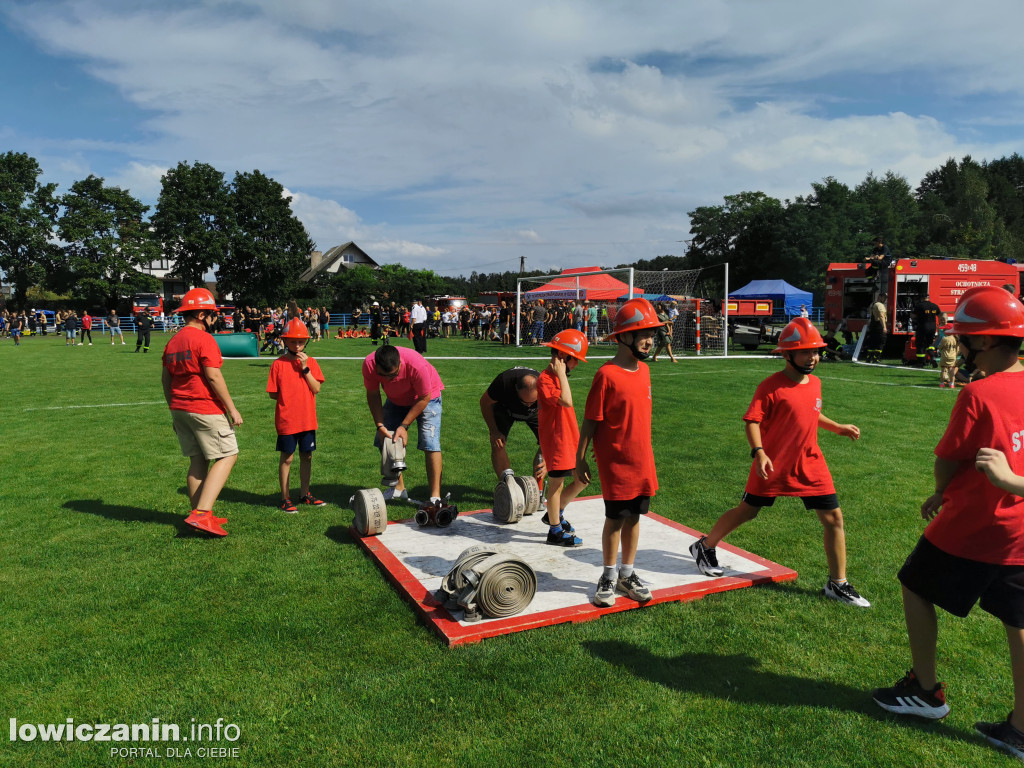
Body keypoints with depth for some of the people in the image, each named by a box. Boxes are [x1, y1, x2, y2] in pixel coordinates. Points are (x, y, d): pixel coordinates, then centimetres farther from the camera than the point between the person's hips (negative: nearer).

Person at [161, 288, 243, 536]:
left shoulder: (172, 342, 13)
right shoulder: (204, 339, -13)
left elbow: (166, 380, 16)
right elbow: (214, 377, -18)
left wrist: (174, 409, 24)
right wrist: (232, 409, -14)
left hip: (180, 410, 9)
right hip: (205, 410, -9)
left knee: (198, 461, 15)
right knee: (227, 456, -1)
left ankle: (200, 515, 20)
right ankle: (201, 513, -8)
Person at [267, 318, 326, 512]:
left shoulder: (311, 362, 4)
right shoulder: (278, 364, -4)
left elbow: (316, 389, -7)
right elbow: (273, 393, -2)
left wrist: (305, 368, -12)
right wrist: (289, 398, -4)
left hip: (307, 419, 3)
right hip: (286, 421, -3)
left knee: (306, 456, 12)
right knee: (287, 458, 5)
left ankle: (305, 494, 26)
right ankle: (285, 498, 15)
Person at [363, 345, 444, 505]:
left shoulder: (417, 366, -40)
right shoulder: (369, 364, -28)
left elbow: (424, 398, -25)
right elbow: (373, 395, -12)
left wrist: (404, 426, -23)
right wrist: (380, 426, -19)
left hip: (426, 397, -5)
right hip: (396, 400, 5)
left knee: (430, 443, -18)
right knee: (384, 440, 0)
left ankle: (435, 498, -17)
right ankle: (399, 488, 16)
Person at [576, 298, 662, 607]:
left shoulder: (644, 370, 5)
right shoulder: (607, 374, -16)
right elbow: (590, 421, -12)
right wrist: (580, 460, -9)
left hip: (642, 460, 6)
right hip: (615, 462, -6)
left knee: (634, 517, 14)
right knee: (615, 518, 5)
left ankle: (627, 575, 29)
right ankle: (609, 577, 23)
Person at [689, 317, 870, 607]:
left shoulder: (815, 383, 6)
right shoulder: (771, 386, -16)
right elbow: (752, 422, -19)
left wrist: (837, 428, 14)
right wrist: (758, 452, -31)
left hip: (810, 464, 6)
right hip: (773, 466, -6)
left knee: (834, 518, 3)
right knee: (747, 511, 8)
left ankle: (838, 584, 17)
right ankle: (705, 547, 30)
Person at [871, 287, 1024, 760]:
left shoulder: (979, 394, -18)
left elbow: (945, 464, -10)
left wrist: (941, 493, 9)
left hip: (971, 528, -7)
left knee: (916, 588, 14)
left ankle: (927, 692, 24)